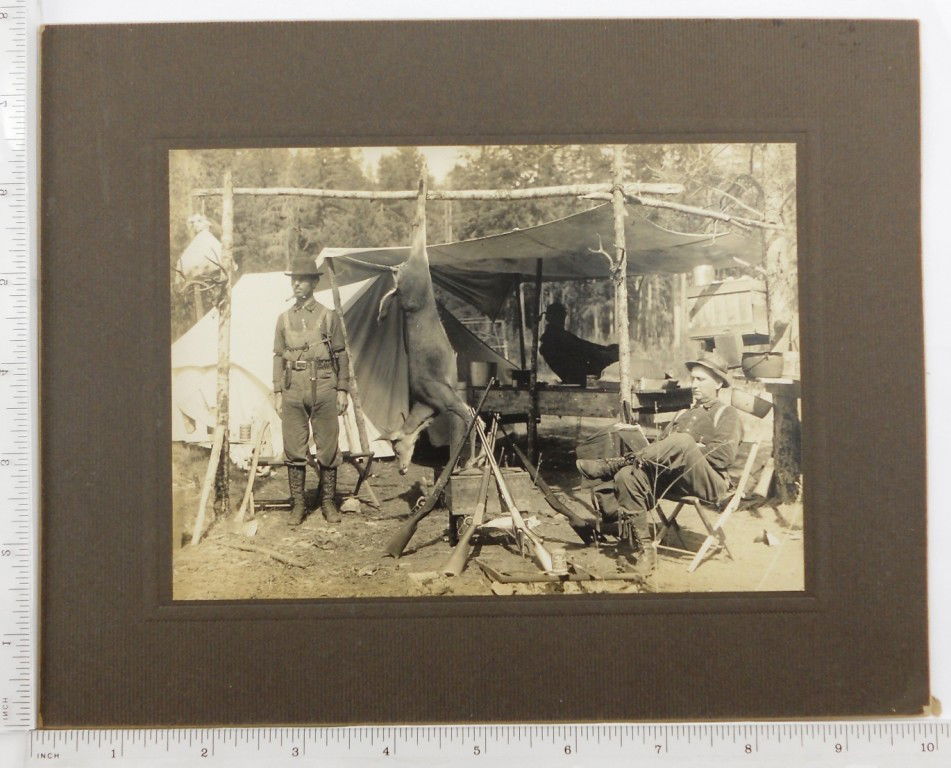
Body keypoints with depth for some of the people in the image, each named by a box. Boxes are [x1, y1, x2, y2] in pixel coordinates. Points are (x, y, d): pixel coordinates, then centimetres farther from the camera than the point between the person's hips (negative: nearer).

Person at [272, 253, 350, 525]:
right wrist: (278, 392, 7)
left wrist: (342, 390, 0)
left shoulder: (329, 316, 4)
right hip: (293, 388, 2)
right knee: (294, 449, 2)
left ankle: (328, 502, 14)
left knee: (328, 447, 2)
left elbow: (341, 355, 5)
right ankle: (298, 504, 11)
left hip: (323, 386, -2)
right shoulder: (284, 318, 11)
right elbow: (278, 357, 13)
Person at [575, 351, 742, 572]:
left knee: (682, 441, -36)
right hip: (671, 478, 6)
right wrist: (646, 454, -3)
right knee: (627, 476, -24)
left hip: (709, 481, -6)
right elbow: (661, 444, 20)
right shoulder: (684, 414, 33)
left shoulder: (727, 414, 13)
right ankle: (643, 549, -25)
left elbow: (724, 456, -5)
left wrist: (690, 450, -10)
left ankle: (609, 465, -32)